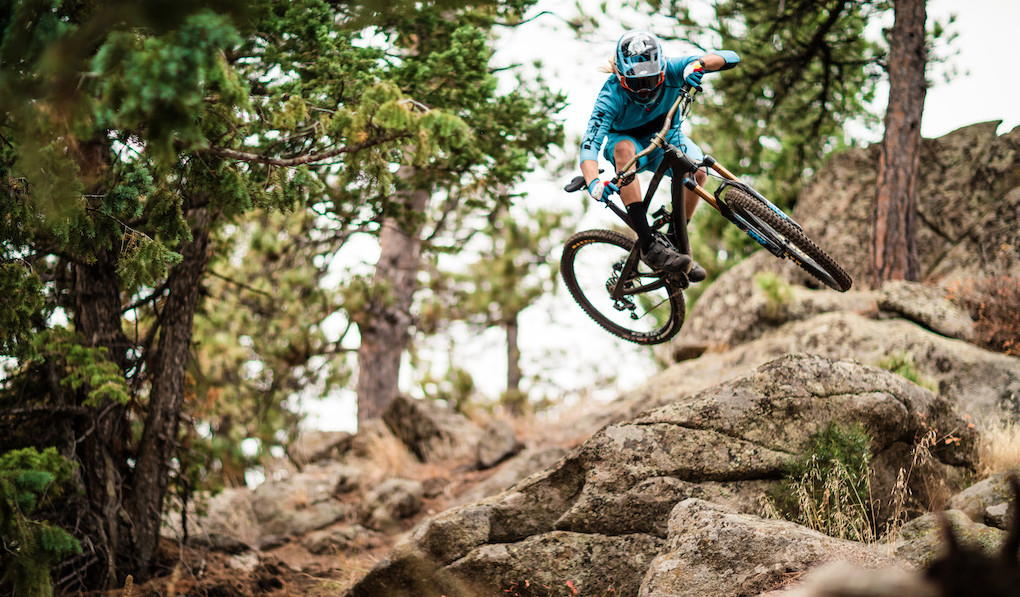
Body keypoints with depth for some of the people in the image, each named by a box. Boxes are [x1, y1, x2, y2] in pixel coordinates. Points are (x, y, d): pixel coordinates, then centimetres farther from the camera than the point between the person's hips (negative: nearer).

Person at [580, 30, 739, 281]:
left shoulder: (670, 70, -26)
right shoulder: (611, 95, -31)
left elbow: (730, 58, -30)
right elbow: (589, 144, -41)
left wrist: (699, 63, -52)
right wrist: (593, 183, -61)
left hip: (666, 137, 2)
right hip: (629, 140, -2)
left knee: (697, 171, -32)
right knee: (623, 149, -40)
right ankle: (649, 245, -44)